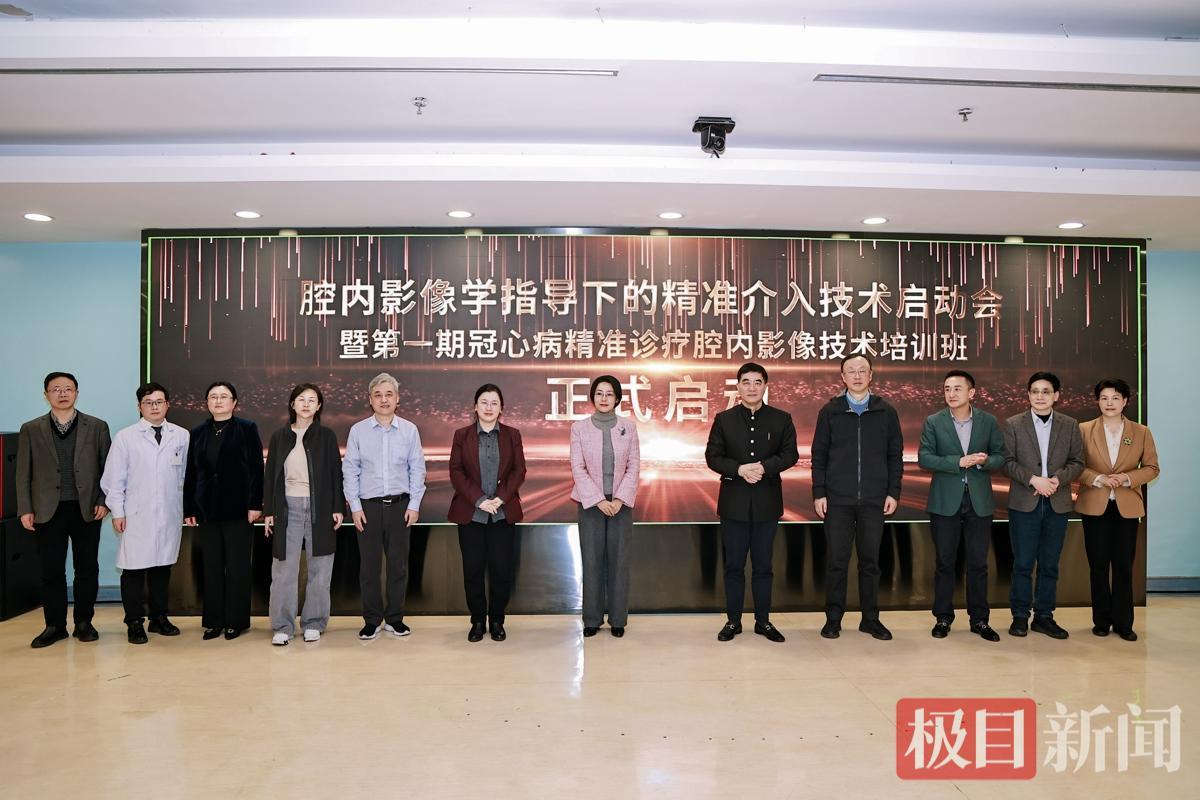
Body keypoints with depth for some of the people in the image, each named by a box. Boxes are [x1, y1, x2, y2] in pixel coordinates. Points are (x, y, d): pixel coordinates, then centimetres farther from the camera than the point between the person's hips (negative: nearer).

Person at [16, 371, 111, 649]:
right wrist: (25, 509, 0)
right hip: (48, 511, 0)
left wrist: (104, 501, -4)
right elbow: (23, 474, 6)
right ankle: (54, 625, 15)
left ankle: (84, 622, 16)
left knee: (87, 568, 5)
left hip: (86, 509, 0)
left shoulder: (97, 427, 5)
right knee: (51, 570, 5)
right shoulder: (31, 430, 7)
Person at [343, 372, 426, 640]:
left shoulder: (409, 430, 1)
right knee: (369, 565, 5)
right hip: (368, 506, 0)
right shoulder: (358, 430, 0)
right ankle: (372, 621, 18)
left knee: (398, 565, 7)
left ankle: (394, 618, 21)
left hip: (400, 505, 1)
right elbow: (350, 470, 3)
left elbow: (417, 469, 4)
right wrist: (355, 506, -2)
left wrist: (414, 504, -1)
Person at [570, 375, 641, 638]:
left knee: (619, 560, 5)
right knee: (592, 560, 4)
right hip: (590, 503, -1)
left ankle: (618, 619, 15)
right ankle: (592, 619, 15)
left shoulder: (628, 427, 2)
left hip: (621, 503, 1)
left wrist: (619, 499, -11)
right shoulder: (579, 427, -1)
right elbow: (578, 468, -5)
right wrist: (599, 500, -12)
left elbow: (634, 466, 0)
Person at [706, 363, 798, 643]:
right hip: (733, 502, 0)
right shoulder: (724, 419, 3)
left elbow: (790, 454, 1)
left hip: (767, 503, 0)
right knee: (733, 565, 7)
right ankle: (733, 621, 17)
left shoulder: (781, 418, 4)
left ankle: (763, 621, 21)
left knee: (763, 565, 9)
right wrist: (739, 469, -16)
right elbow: (712, 456, 0)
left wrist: (765, 466, -17)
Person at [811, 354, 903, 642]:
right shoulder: (830, 411, 3)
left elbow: (895, 455, 7)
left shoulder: (886, 412, 6)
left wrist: (893, 492, 0)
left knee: (870, 561, 8)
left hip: (874, 500, 1)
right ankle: (833, 619, 14)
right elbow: (819, 455, 3)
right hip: (837, 499, -1)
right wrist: (818, 493, -3)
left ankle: (870, 619, 20)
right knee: (836, 561, 3)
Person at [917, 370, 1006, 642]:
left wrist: (984, 461, -17)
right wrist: (958, 462, -18)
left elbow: (1000, 457, 5)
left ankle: (979, 619, 18)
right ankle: (943, 617, 17)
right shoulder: (933, 422, 0)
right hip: (945, 502, -1)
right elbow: (924, 457, -7)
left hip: (979, 501, 1)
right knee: (945, 562, 6)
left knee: (978, 563, 7)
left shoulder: (989, 421, 4)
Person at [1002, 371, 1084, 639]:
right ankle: (1020, 616, 12)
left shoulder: (1070, 426, 7)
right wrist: (1033, 479, -16)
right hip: (1024, 503, -2)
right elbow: (1008, 461, -3)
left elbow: (1077, 462, 5)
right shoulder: (1013, 424, 2)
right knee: (1023, 564, 2)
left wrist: (1058, 478, -13)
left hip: (1057, 503, 2)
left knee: (1049, 564, 8)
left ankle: (1044, 616, 18)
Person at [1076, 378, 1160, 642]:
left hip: (1127, 507, 1)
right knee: (1098, 565, 5)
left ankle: (1123, 622, 15)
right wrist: (1097, 478, -15)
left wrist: (1127, 478, -13)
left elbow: (1152, 467, 5)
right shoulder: (1084, 430, 1)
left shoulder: (1141, 432, 5)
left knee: (1124, 566, 3)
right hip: (1095, 506, -1)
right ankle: (1101, 620, 17)